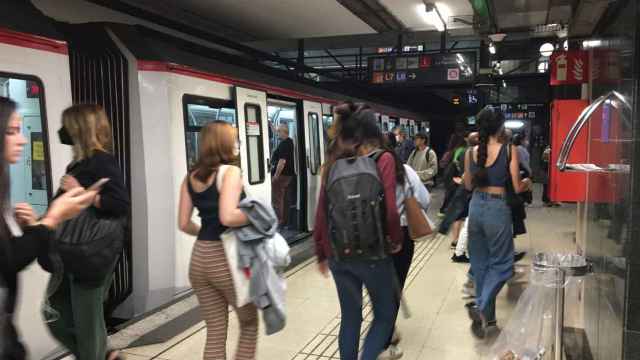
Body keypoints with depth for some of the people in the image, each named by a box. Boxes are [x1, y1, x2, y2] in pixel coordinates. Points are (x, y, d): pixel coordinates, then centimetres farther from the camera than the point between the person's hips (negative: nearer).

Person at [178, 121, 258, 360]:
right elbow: (228, 217, -24)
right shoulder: (230, 171, -11)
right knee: (249, 323, 15)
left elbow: (184, 224, 7)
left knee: (215, 332, 15)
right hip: (226, 258, -6)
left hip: (200, 259, 6)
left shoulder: (191, 177, 8)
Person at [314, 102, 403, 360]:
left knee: (350, 317, 20)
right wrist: (396, 241, 3)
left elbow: (321, 212, 3)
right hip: (373, 254, -4)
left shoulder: (334, 163, 2)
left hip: (338, 254, 4)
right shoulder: (383, 159, -9)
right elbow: (390, 210, -16)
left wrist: (321, 252, 14)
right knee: (385, 314, 15)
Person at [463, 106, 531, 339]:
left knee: (480, 262, 16)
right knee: (501, 263, 10)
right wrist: (527, 183, 16)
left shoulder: (471, 152, 0)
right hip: (497, 208, -4)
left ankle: (486, 315, 26)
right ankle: (481, 307, -9)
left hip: (476, 207, 4)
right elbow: (517, 188, -6)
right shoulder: (509, 150, -10)